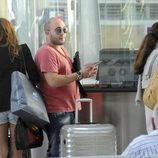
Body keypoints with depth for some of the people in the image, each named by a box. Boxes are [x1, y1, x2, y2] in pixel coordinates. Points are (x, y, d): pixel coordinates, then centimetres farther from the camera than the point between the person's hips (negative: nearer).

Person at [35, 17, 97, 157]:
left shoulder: (62, 49, 17)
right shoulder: (46, 52, -15)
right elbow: (53, 81, -24)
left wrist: (84, 73, 9)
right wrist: (79, 75, -19)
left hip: (69, 109, 10)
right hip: (57, 112, -10)